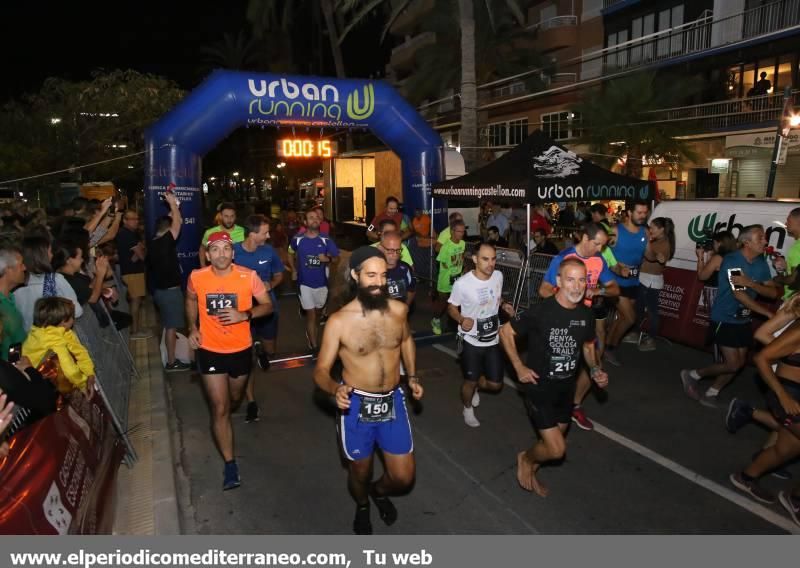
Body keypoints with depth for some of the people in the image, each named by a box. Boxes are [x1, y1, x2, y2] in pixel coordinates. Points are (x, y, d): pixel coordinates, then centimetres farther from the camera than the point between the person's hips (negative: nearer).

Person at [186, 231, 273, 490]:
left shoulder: (248, 276, -16)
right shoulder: (196, 278, -11)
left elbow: (268, 306, -7)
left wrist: (244, 315, -24)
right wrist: (192, 328, -2)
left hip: (241, 349, 1)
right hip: (210, 351, -1)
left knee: (235, 398, 25)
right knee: (219, 409, -2)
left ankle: (222, 418, 61)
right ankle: (230, 464, 10)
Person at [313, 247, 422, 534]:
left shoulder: (398, 310, -7)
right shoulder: (339, 321, -17)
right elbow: (321, 371, -12)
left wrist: (412, 376, 9)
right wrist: (335, 388, -33)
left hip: (393, 402, 3)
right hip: (357, 406, -3)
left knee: (404, 477, 11)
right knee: (360, 473, 18)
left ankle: (380, 491, 47)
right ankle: (362, 505, 54)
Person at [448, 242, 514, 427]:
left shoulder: (498, 276, -6)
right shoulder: (463, 283, -23)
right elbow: (451, 307, -9)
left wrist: (504, 305, -8)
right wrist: (461, 320, -28)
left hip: (494, 340, 5)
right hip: (471, 341, -5)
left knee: (495, 384, 11)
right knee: (470, 381, 10)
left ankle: (475, 386, 46)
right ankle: (467, 409, 41)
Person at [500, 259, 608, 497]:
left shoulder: (586, 315, -5)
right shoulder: (541, 311, -23)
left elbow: (588, 346, 13)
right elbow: (505, 332, -13)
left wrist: (596, 370, -5)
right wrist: (519, 367, -14)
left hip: (566, 388, 6)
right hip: (539, 387, -6)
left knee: (555, 441, 21)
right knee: (556, 450, -7)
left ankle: (532, 471, 47)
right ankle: (526, 459, 24)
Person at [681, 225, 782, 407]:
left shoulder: (761, 263, 2)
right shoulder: (732, 261, -20)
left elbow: (773, 292, -5)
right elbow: (739, 295, -26)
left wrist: (750, 283, -23)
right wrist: (768, 313, -25)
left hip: (744, 320, 7)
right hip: (725, 319, -7)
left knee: (739, 363, 10)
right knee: (732, 364, -8)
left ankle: (712, 393, 25)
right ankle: (693, 375, 12)